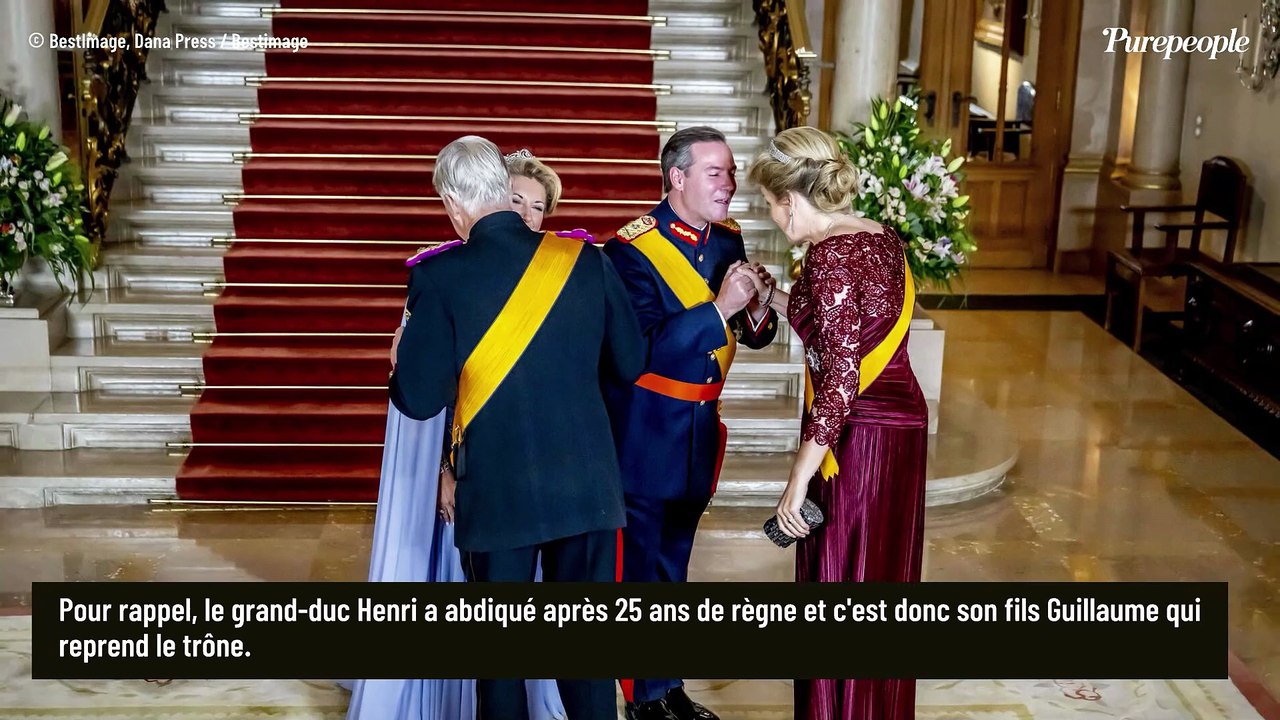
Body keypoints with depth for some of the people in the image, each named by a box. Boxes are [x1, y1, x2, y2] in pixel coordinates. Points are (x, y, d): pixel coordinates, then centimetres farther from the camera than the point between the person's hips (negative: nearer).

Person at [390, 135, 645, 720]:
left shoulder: (440, 277, -12)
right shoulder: (586, 261, -3)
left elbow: (418, 399, -10)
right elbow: (629, 363, 5)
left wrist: (401, 360, 12)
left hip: (497, 492, -2)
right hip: (586, 484, 2)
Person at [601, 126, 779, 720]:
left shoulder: (727, 239, 1)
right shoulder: (633, 248, -19)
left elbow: (755, 333, 5)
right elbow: (642, 347, -27)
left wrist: (754, 310, -17)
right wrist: (720, 308, -29)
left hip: (700, 429, 7)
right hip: (643, 433, -7)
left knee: (673, 563, 19)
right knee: (638, 566, 6)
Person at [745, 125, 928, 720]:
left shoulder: (829, 253, -18)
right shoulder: (881, 237, 8)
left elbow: (841, 374, -23)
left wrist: (799, 479, -21)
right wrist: (774, 297, 19)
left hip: (856, 437, -9)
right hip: (901, 425, 9)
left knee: (838, 589, 3)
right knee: (880, 582, 19)